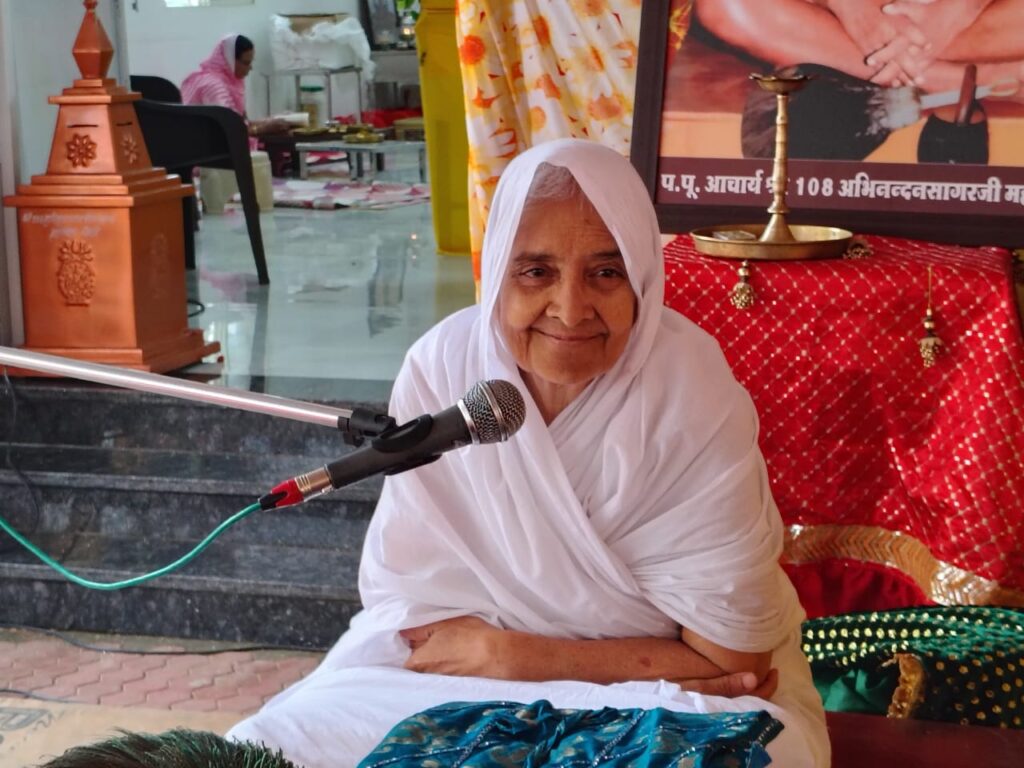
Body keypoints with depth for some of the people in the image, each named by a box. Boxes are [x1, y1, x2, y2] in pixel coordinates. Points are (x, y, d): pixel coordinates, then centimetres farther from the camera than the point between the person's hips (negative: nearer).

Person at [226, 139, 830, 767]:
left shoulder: (697, 408, -23)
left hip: (668, 702, 0)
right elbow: (409, 597, -13)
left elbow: (725, 658, -19)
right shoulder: (442, 367, -16)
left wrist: (506, 656, -19)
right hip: (477, 672, 1)